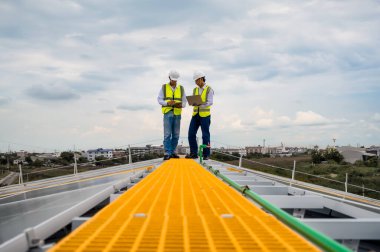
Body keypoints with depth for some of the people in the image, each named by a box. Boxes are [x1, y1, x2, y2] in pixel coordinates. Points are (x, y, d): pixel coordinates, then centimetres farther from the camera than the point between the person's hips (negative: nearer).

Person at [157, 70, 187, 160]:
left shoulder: (181, 88, 10)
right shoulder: (164, 87, 5)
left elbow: (184, 101, 11)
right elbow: (159, 99, 2)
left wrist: (181, 105, -12)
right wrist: (167, 103, -17)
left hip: (177, 113, 3)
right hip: (168, 113, -3)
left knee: (176, 134, 5)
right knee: (167, 134, -8)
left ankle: (172, 152, 15)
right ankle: (167, 153, -9)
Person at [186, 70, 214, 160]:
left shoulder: (209, 89, -5)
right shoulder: (195, 90, 13)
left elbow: (210, 102, -16)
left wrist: (201, 104, -32)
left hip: (205, 115, -5)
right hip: (196, 114, 5)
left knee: (205, 135, -3)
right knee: (191, 133, -3)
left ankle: (206, 155, 7)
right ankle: (194, 153, 3)